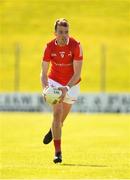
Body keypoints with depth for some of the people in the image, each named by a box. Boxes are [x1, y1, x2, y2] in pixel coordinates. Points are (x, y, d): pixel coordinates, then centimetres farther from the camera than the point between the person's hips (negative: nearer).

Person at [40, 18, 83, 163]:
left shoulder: (76, 46, -23)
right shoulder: (49, 47, -18)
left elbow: (77, 73, -24)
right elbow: (44, 72, -15)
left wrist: (66, 88, -38)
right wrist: (45, 88, -34)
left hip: (72, 84, 1)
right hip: (54, 81, -1)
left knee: (63, 115, 16)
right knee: (57, 113, -17)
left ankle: (53, 130, 52)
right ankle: (58, 152, -16)